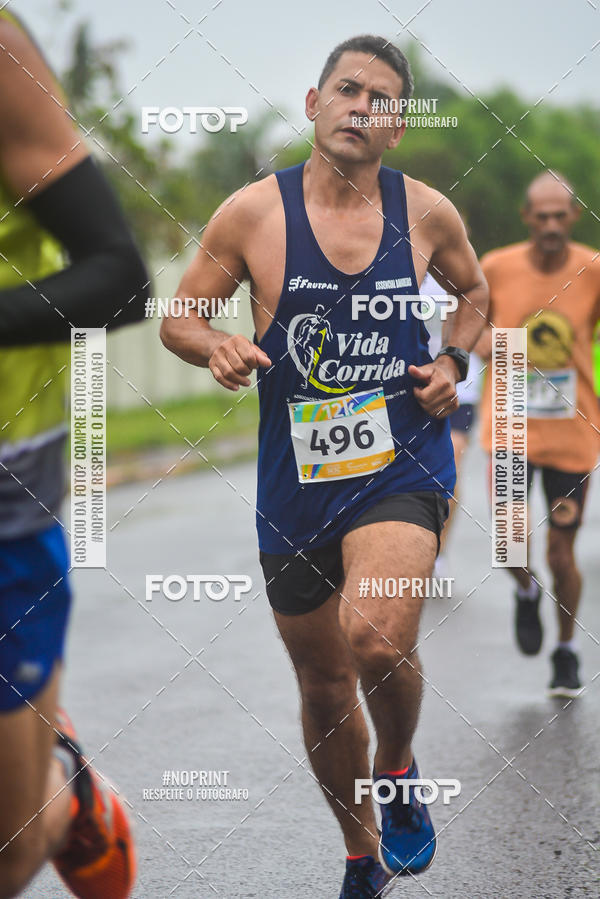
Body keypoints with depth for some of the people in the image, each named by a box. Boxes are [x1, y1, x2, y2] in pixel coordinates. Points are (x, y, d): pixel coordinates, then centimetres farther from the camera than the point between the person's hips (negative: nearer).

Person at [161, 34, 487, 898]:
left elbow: (474, 290, 20)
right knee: (324, 687, 12)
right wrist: (217, 347, -17)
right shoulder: (253, 212, -4)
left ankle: (400, 774, 5)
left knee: (377, 638, -28)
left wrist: (454, 361, 2)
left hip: (403, 464, -1)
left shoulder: (427, 212, 0)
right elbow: (178, 318, 5)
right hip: (296, 478, 1)